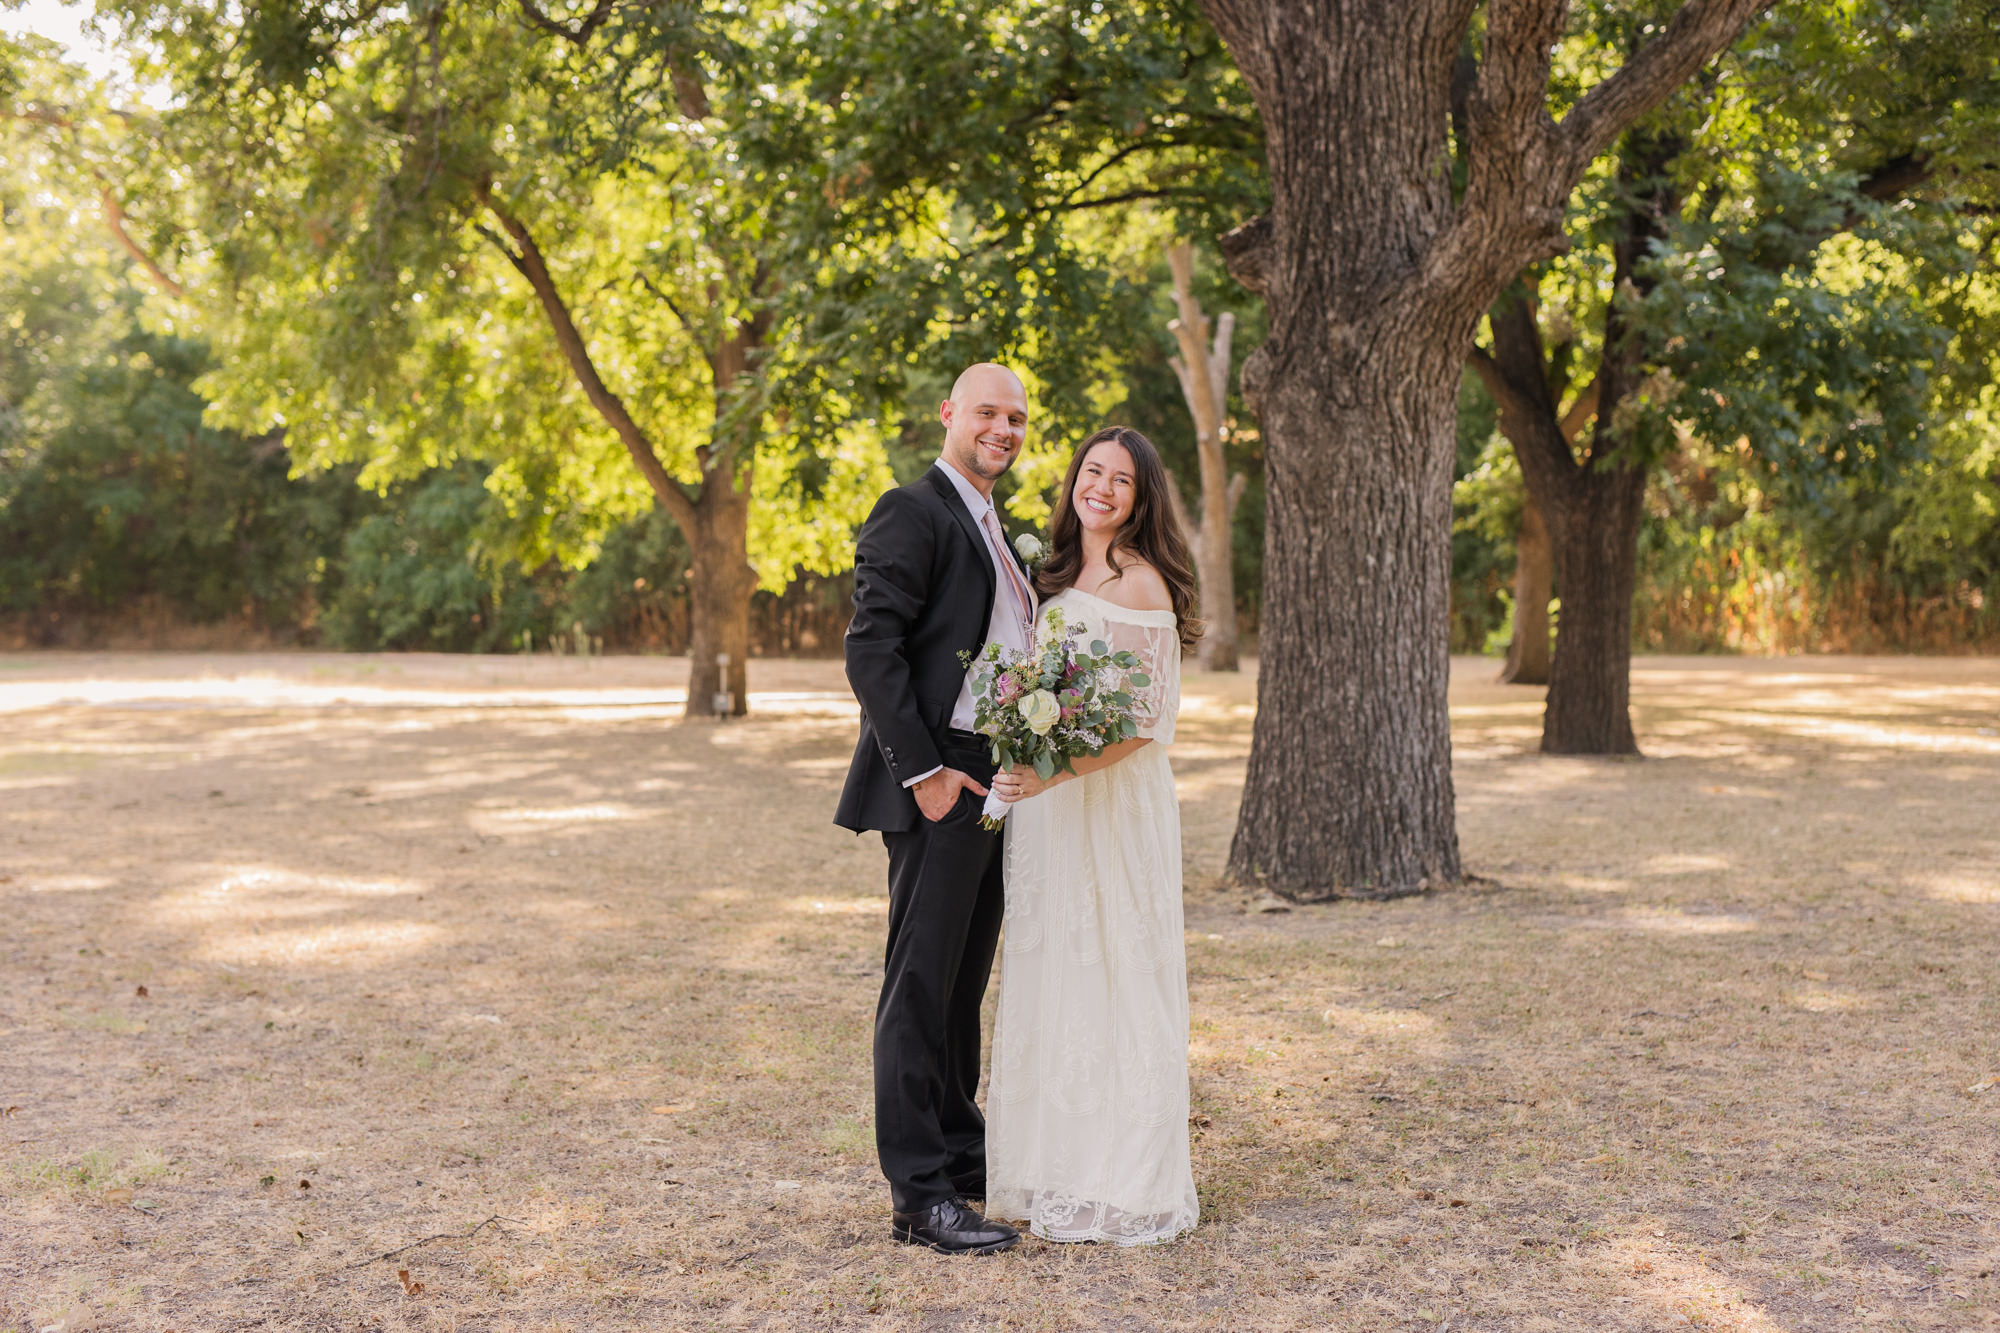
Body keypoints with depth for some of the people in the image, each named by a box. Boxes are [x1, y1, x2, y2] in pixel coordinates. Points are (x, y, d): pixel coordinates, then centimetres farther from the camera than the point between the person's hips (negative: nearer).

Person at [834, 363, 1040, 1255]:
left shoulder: (990, 526, 20)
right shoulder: (911, 513, -9)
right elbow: (872, 649, -17)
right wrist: (923, 770, -20)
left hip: (995, 784, 9)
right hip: (940, 785, -9)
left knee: (965, 981, 16)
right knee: (921, 984, -5)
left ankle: (960, 1151, 27)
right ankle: (917, 1194, -2)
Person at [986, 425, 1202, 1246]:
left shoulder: (1141, 585, -11)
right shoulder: (1060, 579, 14)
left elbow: (1146, 721, -16)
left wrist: (1052, 772, -25)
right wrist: (1028, 775, 4)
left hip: (1113, 804, -8)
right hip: (1048, 803, 8)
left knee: (1110, 982, -3)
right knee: (1052, 982, 11)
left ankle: (1120, 1187, 6)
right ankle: (1060, 1172, 20)